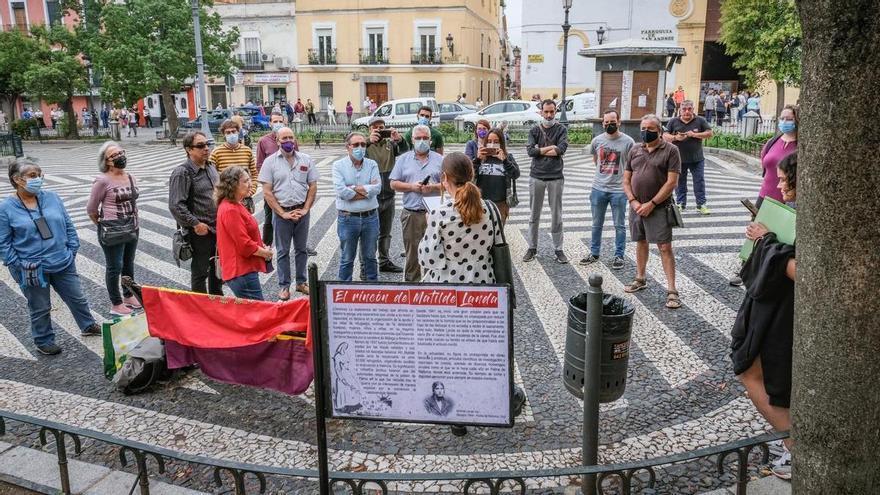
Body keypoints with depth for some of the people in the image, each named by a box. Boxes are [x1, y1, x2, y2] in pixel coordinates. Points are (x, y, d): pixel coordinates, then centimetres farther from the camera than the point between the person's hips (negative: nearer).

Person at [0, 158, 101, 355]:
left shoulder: (52, 198, -1)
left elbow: (69, 226, 6)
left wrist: (72, 251, 2)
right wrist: (20, 265, -12)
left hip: (63, 264, 3)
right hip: (33, 270, -3)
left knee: (77, 298, 17)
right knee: (40, 309, 12)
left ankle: (88, 326, 39)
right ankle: (44, 341, 31)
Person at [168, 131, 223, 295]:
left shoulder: (211, 167, 10)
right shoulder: (182, 173, -15)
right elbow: (176, 206, -21)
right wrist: (196, 224, -21)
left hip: (218, 228, 8)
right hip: (200, 232, -8)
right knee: (200, 271, 4)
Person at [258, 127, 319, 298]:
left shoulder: (306, 160, 3)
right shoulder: (270, 162, -4)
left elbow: (313, 187, 6)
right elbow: (267, 192, -6)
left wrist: (305, 209, -5)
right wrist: (283, 213, -11)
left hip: (302, 211, 2)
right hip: (281, 212, -2)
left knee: (301, 249, 13)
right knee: (283, 251, 7)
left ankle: (301, 282, 25)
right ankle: (284, 286, 16)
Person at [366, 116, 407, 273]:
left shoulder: (390, 143, 7)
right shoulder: (366, 145, -4)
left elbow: (403, 151, -8)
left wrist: (399, 139, -29)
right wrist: (369, 141, -39)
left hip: (388, 196, 5)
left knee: (385, 233, 18)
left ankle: (385, 262, 32)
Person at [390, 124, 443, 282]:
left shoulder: (439, 159, 9)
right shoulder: (403, 159, 10)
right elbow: (394, 184, 6)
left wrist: (433, 187, -12)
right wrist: (411, 187, -9)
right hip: (411, 214, 1)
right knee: (412, 251, 6)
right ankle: (411, 280, 15)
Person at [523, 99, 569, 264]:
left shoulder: (561, 129, 3)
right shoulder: (534, 130, 6)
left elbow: (562, 149, -14)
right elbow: (530, 150, -10)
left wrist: (540, 150, -10)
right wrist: (551, 148, -11)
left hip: (556, 177, -1)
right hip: (536, 176, 1)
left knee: (556, 215, 6)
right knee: (534, 215, 9)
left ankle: (558, 249, 14)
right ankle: (532, 247, 19)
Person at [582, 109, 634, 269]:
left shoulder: (628, 141, -8)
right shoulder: (597, 140, 2)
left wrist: (625, 180, -1)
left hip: (619, 190, -3)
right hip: (598, 189, 3)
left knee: (619, 226, 6)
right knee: (596, 224, 14)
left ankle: (619, 255, 17)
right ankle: (594, 253, 26)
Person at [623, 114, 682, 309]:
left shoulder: (670, 150, -6)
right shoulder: (635, 150, 9)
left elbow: (671, 182, -12)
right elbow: (626, 179, 9)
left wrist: (651, 204, -16)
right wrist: (633, 202, -6)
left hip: (658, 208, -5)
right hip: (637, 206, 5)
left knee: (665, 247, -7)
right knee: (641, 242, 16)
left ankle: (671, 290, -5)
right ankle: (640, 279, 31)